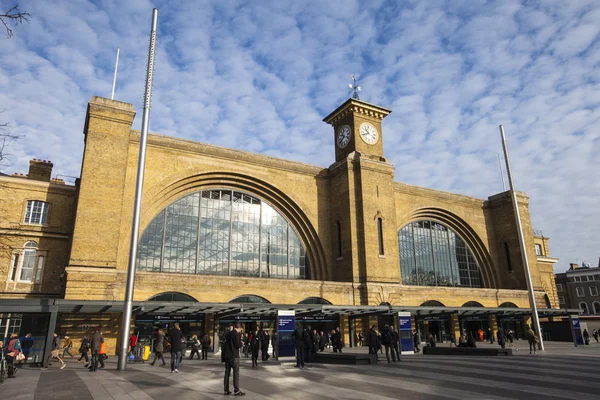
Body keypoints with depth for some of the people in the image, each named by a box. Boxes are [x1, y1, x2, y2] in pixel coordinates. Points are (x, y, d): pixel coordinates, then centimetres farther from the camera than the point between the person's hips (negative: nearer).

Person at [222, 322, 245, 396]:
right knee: (236, 373, -3)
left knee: (227, 373, 12)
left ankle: (226, 390, 15)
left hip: (227, 356, 8)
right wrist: (241, 343, 4)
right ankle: (236, 391, -3)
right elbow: (238, 345, -17)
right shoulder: (236, 334, -15)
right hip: (234, 356, -8)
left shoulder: (227, 334, 10)